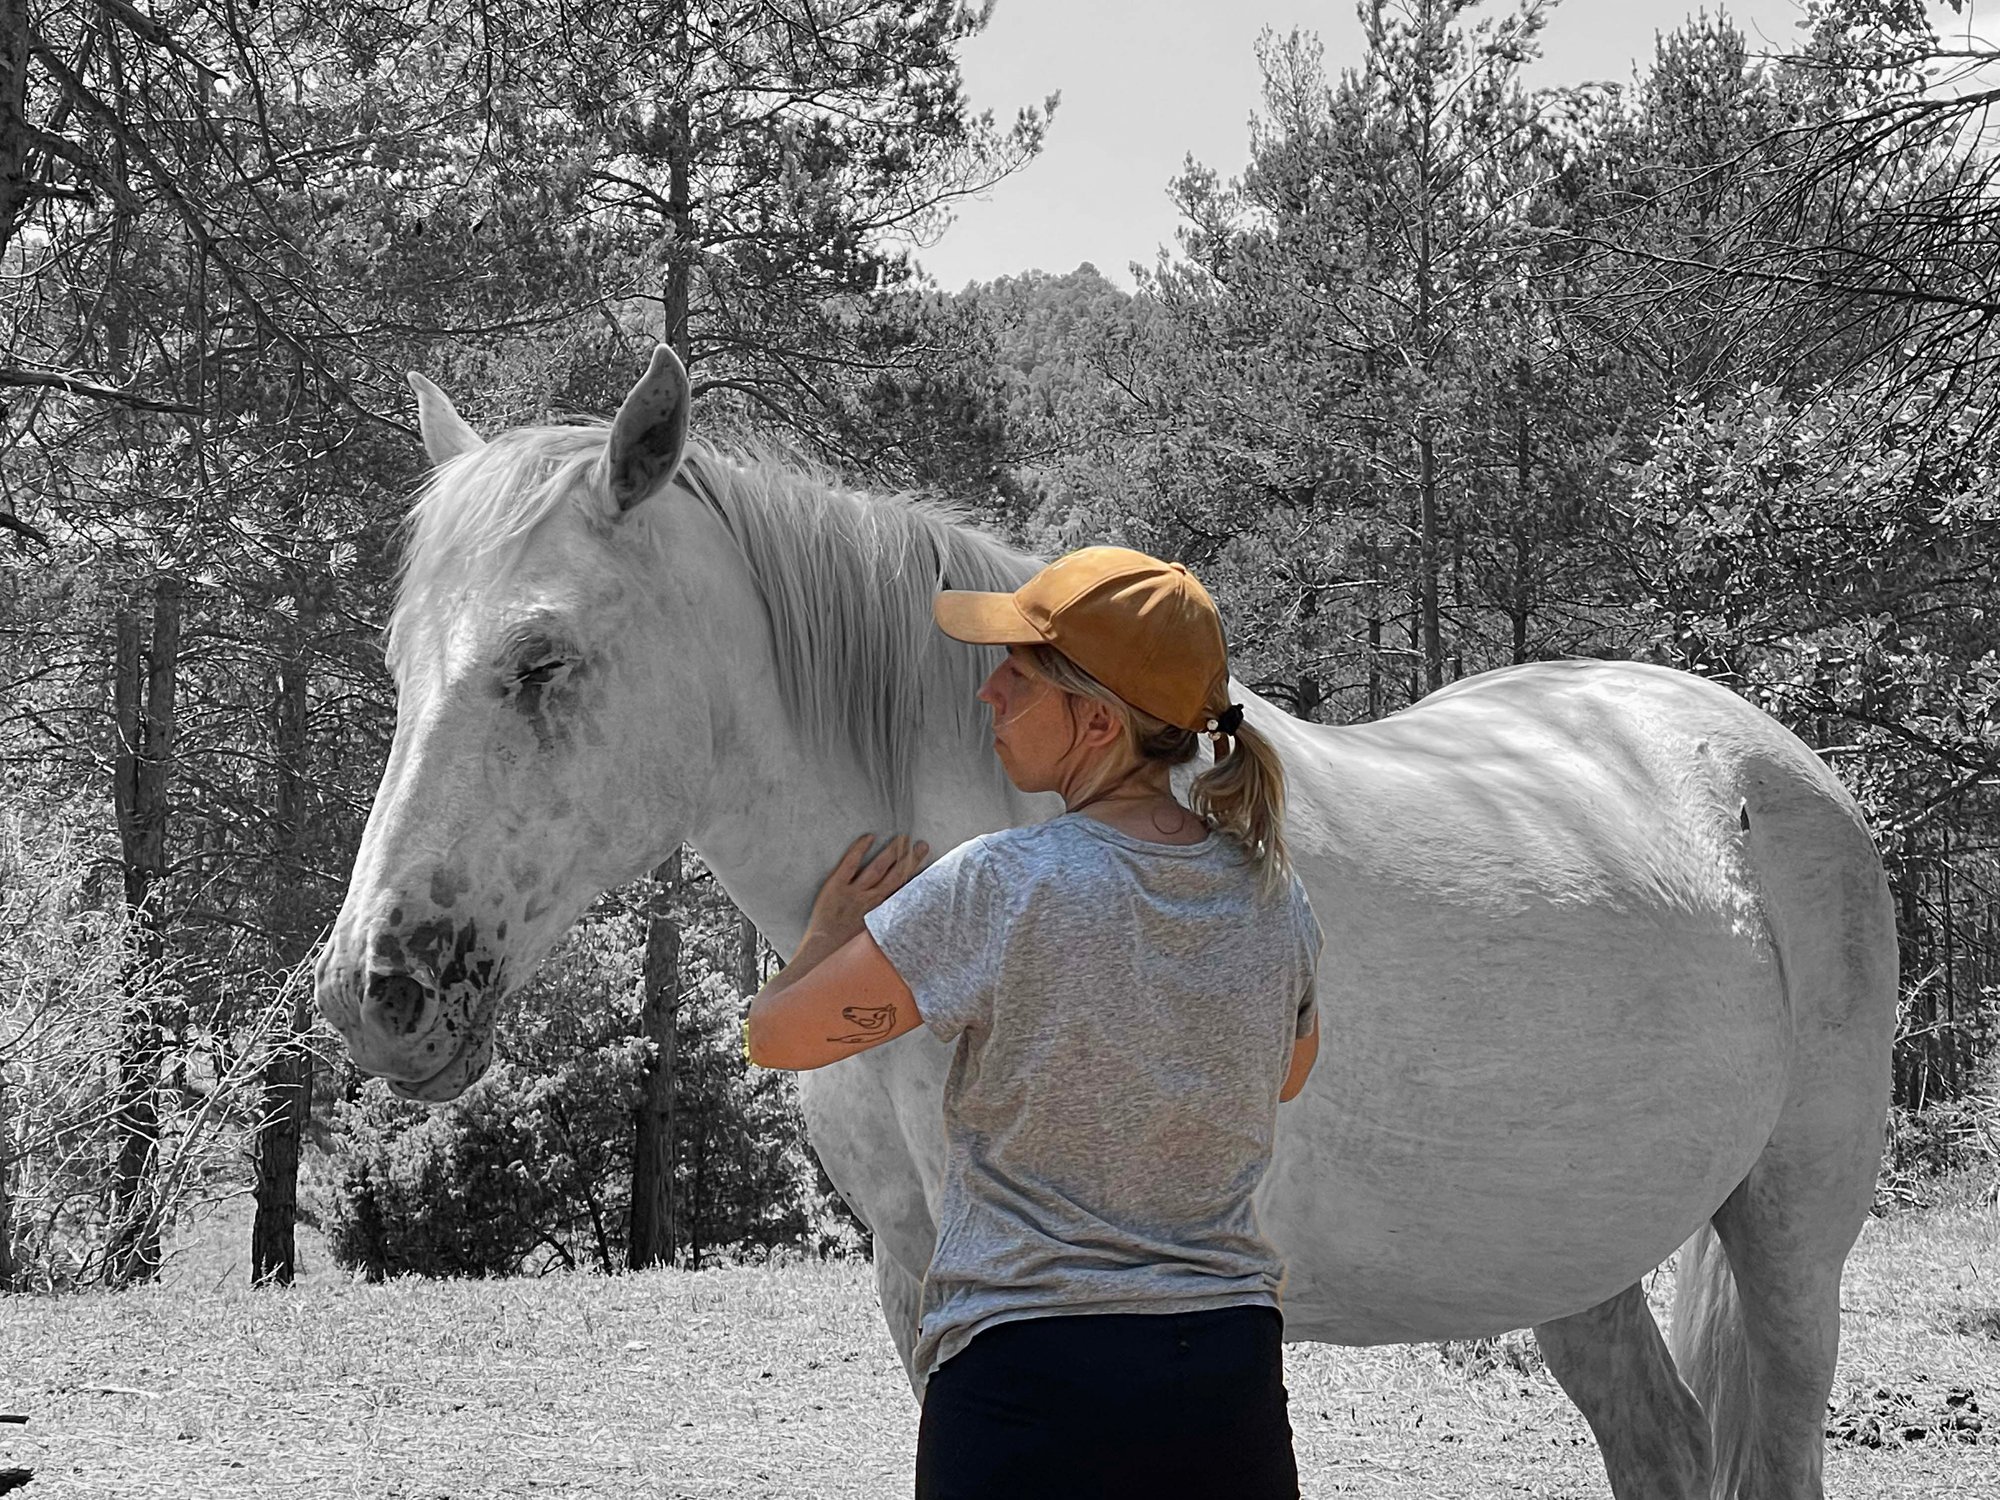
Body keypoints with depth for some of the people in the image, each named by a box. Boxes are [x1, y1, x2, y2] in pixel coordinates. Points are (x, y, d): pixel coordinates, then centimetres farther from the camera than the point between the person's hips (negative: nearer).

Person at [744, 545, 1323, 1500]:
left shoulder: (997, 890, -15)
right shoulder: (1271, 892, 1)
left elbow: (775, 1037, -4)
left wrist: (831, 933, 18)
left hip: (1027, 1380, -5)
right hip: (1231, 1371, 5)